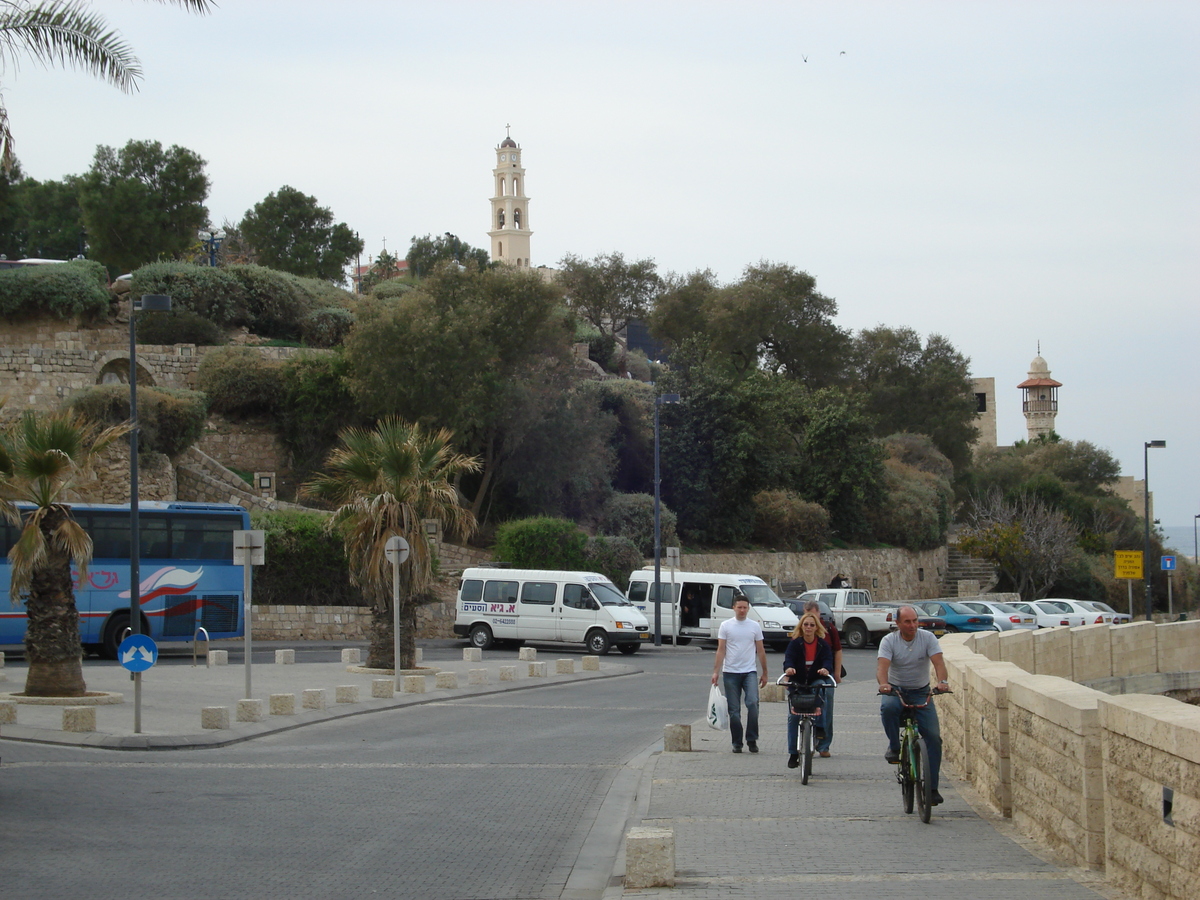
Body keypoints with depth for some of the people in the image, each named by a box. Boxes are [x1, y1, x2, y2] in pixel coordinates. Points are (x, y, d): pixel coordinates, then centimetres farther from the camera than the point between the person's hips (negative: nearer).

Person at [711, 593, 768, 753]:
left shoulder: (755, 626, 7)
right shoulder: (726, 626, 3)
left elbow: (760, 651, 11)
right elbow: (721, 650, 1)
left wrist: (764, 673, 10)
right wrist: (716, 672, -7)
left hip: (750, 672, 0)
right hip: (730, 673, 0)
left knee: (752, 703, -18)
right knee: (734, 710, 3)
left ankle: (752, 740, -10)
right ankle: (737, 743, 11)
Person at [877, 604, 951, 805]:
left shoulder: (927, 638, -7)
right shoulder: (889, 641, -9)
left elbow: (938, 661, -19)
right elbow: (882, 665, -23)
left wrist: (942, 681, -40)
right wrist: (883, 684, -46)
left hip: (921, 692, 1)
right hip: (896, 690, -1)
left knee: (933, 736, -11)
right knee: (887, 707, -38)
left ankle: (932, 787, -4)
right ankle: (894, 746, -13)